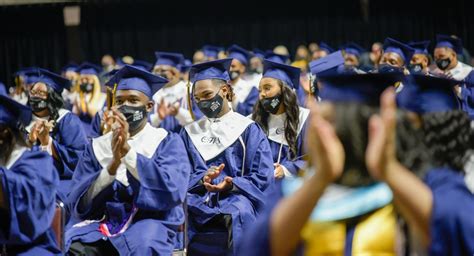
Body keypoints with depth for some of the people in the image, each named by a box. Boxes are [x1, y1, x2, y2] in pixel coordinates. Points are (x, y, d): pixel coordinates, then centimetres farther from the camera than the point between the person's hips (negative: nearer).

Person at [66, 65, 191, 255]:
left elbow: (173, 190, -13)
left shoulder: (168, 142, 6)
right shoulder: (97, 146, 13)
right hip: (102, 223, 2)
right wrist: (113, 164, -13)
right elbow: (78, 204, 1)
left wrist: (128, 151, -19)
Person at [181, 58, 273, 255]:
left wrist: (230, 185, -17)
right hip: (198, 200, 2)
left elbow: (263, 178, -1)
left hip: (237, 197, -2)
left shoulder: (248, 130, 7)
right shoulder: (190, 132, 17)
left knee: (239, 212, -37)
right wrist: (202, 180, -13)